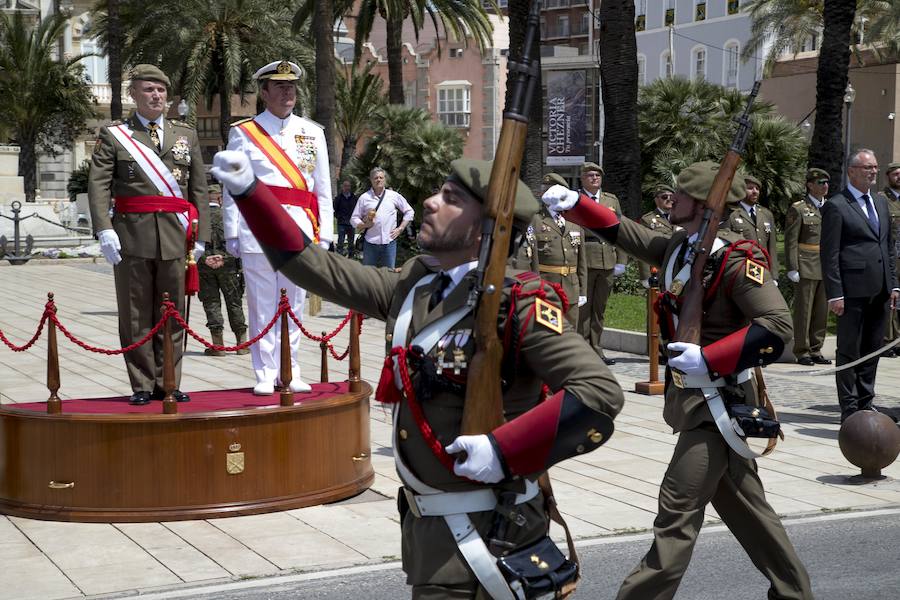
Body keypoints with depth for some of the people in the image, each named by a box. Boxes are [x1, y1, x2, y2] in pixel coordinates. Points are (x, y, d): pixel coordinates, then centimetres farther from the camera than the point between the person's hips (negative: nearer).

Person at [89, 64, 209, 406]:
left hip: (175, 236, 2)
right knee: (136, 315, 2)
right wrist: (104, 229, -14)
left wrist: (200, 235, 5)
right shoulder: (113, 135, 6)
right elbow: (98, 185, -2)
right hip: (132, 234, -2)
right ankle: (142, 386, 10)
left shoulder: (186, 136, 14)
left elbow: (199, 189, 12)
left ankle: (168, 384, 13)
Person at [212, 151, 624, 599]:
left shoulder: (518, 303, -18)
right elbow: (319, 269, 10)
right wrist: (248, 191, 6)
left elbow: (601, 391, -24)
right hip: (423, 519, 8)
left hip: (481, 528, -8)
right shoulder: (414, 283, 4)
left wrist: (504, 449, -30)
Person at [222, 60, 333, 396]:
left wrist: (324, 234, 7)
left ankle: (290, 373, 16)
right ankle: (265, 375, 8)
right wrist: (231, 233, -2)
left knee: (294, 304, 7)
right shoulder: (243, 133, 5)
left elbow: (323, 189, 12)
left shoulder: (313, 133, 12)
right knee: (262, 305, 0)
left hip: (299, 229, 3)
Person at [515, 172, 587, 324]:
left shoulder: (575, 224, 12)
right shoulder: (534, 221, -3)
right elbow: (523, 256, -10)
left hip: (571, 293, 5)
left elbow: (581, 260, 15)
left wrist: (582, 291, 13)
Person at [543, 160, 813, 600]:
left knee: (678, 507, -7)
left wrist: (710, 358, -29)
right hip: (693, 395, 9)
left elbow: (778, 326, -25)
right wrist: (574, 204, 5)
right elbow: (623, 233, 16)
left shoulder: (737, 260, -18)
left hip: (718, 400, -9)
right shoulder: (677, 249, 6)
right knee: (741, 503, 18)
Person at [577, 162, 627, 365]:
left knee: (600, 309, 10)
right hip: (584, 260, -4)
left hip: (607, 262, 5)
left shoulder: (612, 200, 16)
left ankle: (596, 351, 16)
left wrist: (621, 261, 5)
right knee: (582, 308, -4)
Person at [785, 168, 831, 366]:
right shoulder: (798, 209, -3)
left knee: (822, 312, 8)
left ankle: (815, 351, 17)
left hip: (827, 268, 5)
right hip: (806, 267, -5)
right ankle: (802, 352, 6)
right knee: (803, 311, -1)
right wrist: (792, 268, -13)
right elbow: (791, 241, -7)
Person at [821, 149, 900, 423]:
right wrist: (834, 294, -15)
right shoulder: (836, 206, -7)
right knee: (849, 350, 2)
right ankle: (849, 408, 8)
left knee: (872, 349, 13)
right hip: (853, 291, -7)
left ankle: (866, 402, 23)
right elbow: (829, 254, -10)